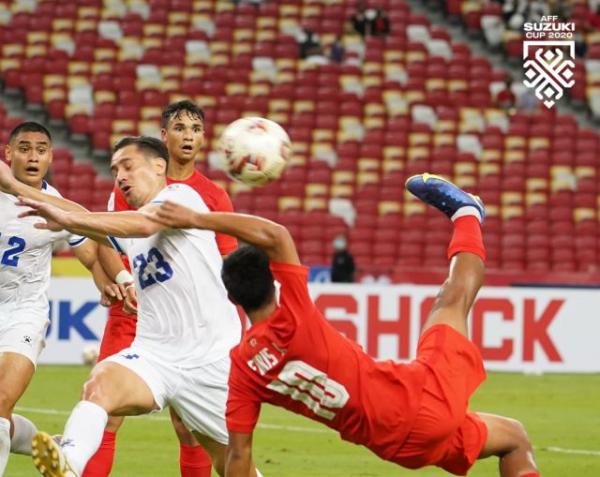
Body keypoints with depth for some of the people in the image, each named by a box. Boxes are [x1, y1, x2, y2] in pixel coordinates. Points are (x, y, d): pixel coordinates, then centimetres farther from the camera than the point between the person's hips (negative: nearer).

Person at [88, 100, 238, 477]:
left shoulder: (215, 196, 6)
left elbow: (227, 265, 6)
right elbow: (105, 240, 1)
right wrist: (122, 279, -18)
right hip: (132, 313, 0)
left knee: (189, 427, 0)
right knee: (105, 415, -9)